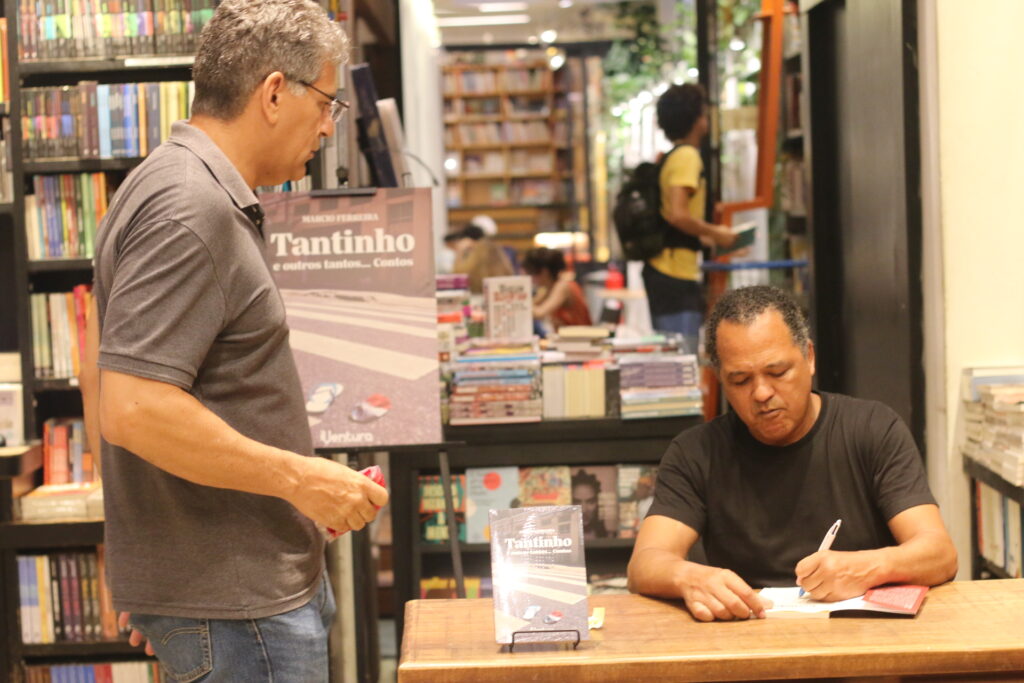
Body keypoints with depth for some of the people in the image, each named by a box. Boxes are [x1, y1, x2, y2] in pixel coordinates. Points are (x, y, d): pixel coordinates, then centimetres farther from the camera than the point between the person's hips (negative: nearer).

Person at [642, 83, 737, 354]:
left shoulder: (668, 158, 17)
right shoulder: (688, 156, -11)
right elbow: (677, 215, -22)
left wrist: (701, 237, 19)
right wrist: (714, 234, -10)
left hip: (660, 270, 10)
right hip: (676, 276, -10)